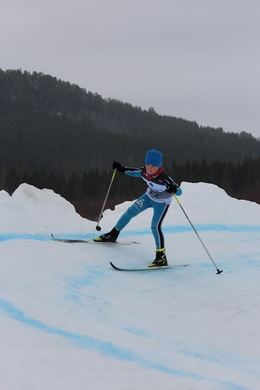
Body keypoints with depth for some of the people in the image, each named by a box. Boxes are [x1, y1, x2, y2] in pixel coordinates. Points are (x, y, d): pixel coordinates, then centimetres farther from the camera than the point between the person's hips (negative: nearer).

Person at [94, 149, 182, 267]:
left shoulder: (164, 178, -39)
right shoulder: (144, 172, -22)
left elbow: (179, 191, -40)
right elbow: (134, 172, 3)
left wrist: (173, 189, -61)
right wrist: (122, 169, -3)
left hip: (162, 202, -6)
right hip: (149, 196, 6)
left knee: (155, 226, -21)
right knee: (130, 212, 14)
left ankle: (161, 257, -15)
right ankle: (113, 234, 36)